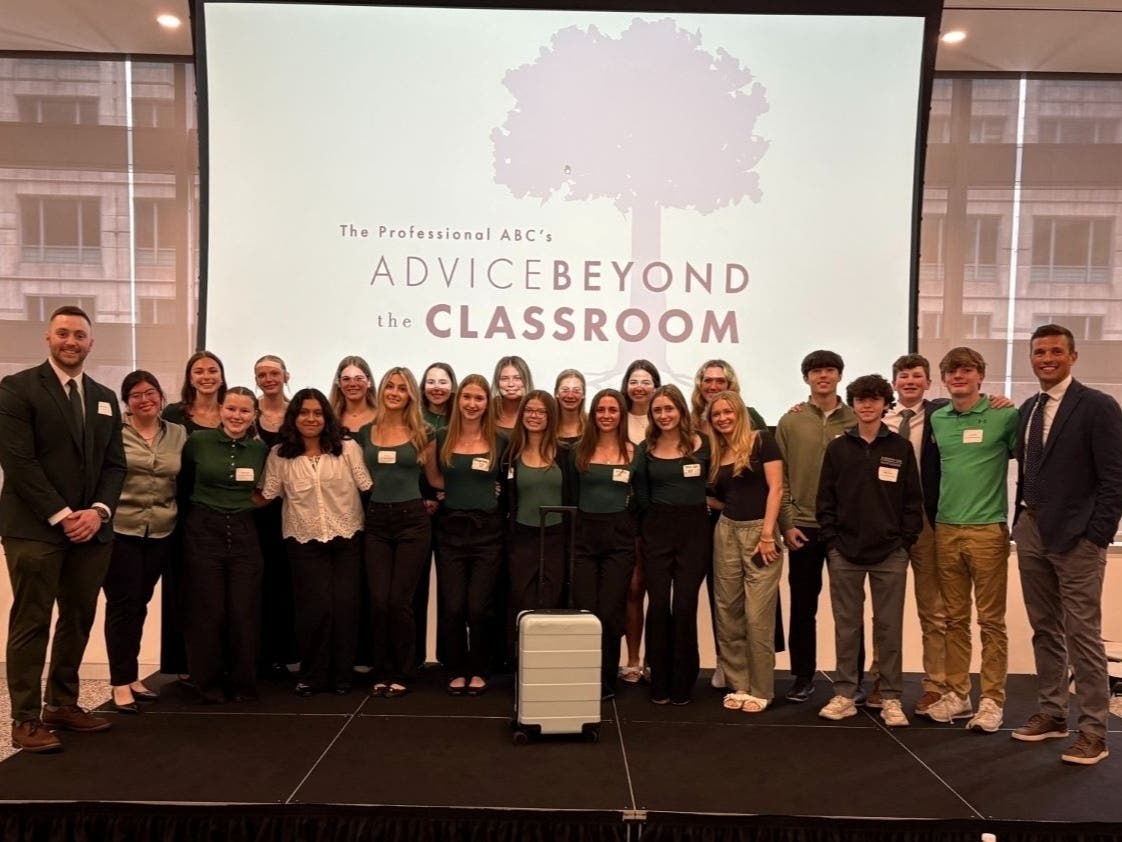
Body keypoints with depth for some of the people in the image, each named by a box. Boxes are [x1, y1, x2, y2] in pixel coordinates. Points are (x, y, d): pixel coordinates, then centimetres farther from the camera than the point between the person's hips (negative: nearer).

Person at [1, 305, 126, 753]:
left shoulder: (104, 398, 15)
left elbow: (114, 464, 12)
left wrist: (98, 511, -5)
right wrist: (61, 515, -14)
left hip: (91, 527, 6)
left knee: (79, 620, 11)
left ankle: (63, 704, 23)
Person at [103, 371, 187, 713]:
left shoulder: (179, 434, 7)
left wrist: (179, 519, 7)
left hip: (161, 534, 4)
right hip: (120, 531, -4)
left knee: (140, 604, 13)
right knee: (122, 605, 0)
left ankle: (131, 676, 24)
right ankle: (121, 683, 8)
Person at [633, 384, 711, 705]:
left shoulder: (701, 445, 1)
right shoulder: (646, 449, 4)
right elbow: (641, 497, 8)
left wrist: (697, 502, -1)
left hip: (695, 530, -1)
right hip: (657, 531, 1)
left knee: (684, 606, -1)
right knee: (658, 605, 1)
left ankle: (682, 685, 12)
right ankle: (659, 683, 14)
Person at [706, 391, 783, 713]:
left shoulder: (761, 441, -3)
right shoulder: (716, 454, 13)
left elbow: (775, 488, -9)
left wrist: (767, 534, -14)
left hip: (760, 532, -5)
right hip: (726, 533, 6)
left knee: (758, 616, -4)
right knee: (728, 613, 7)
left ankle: (760, 690, 8)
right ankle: (738, 684, 19)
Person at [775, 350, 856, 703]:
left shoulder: (857, 421, 3)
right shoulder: (790, 422, 3)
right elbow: (780, 478, 2)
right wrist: (787, 523, -4)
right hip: (803, 527, 0)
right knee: (803, 606, 8)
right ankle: (802, 676, 20)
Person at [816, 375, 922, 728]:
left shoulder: (901, 448, 3)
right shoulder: (838, 448, 5)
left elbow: (913, 500, 3)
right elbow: (825, 499, 4)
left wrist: (905, 540, -3)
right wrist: (831, 540, -3)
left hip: (890, 553, -1)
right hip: (845, 552, 1)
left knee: (889, 627, 6)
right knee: (846, 625, 8)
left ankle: (891, 698, 16)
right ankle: (844, 694, 17)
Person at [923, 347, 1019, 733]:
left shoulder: (1005, 415, -4)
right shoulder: (937, 419, 9)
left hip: (988, 530, -4)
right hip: (946, 530, 4)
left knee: (991, 621, 3)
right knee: (954, 619, 11)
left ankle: (992, 700, 12)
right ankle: (956, 694, 20)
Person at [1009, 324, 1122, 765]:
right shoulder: (1028, 409, 13)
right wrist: (1020, 521, 10)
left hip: (1076, 536, -6)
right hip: (1032, 532, 6)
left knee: (1082, 635, -2)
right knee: (1045, 629, 13)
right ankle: (1051, 712, 24)